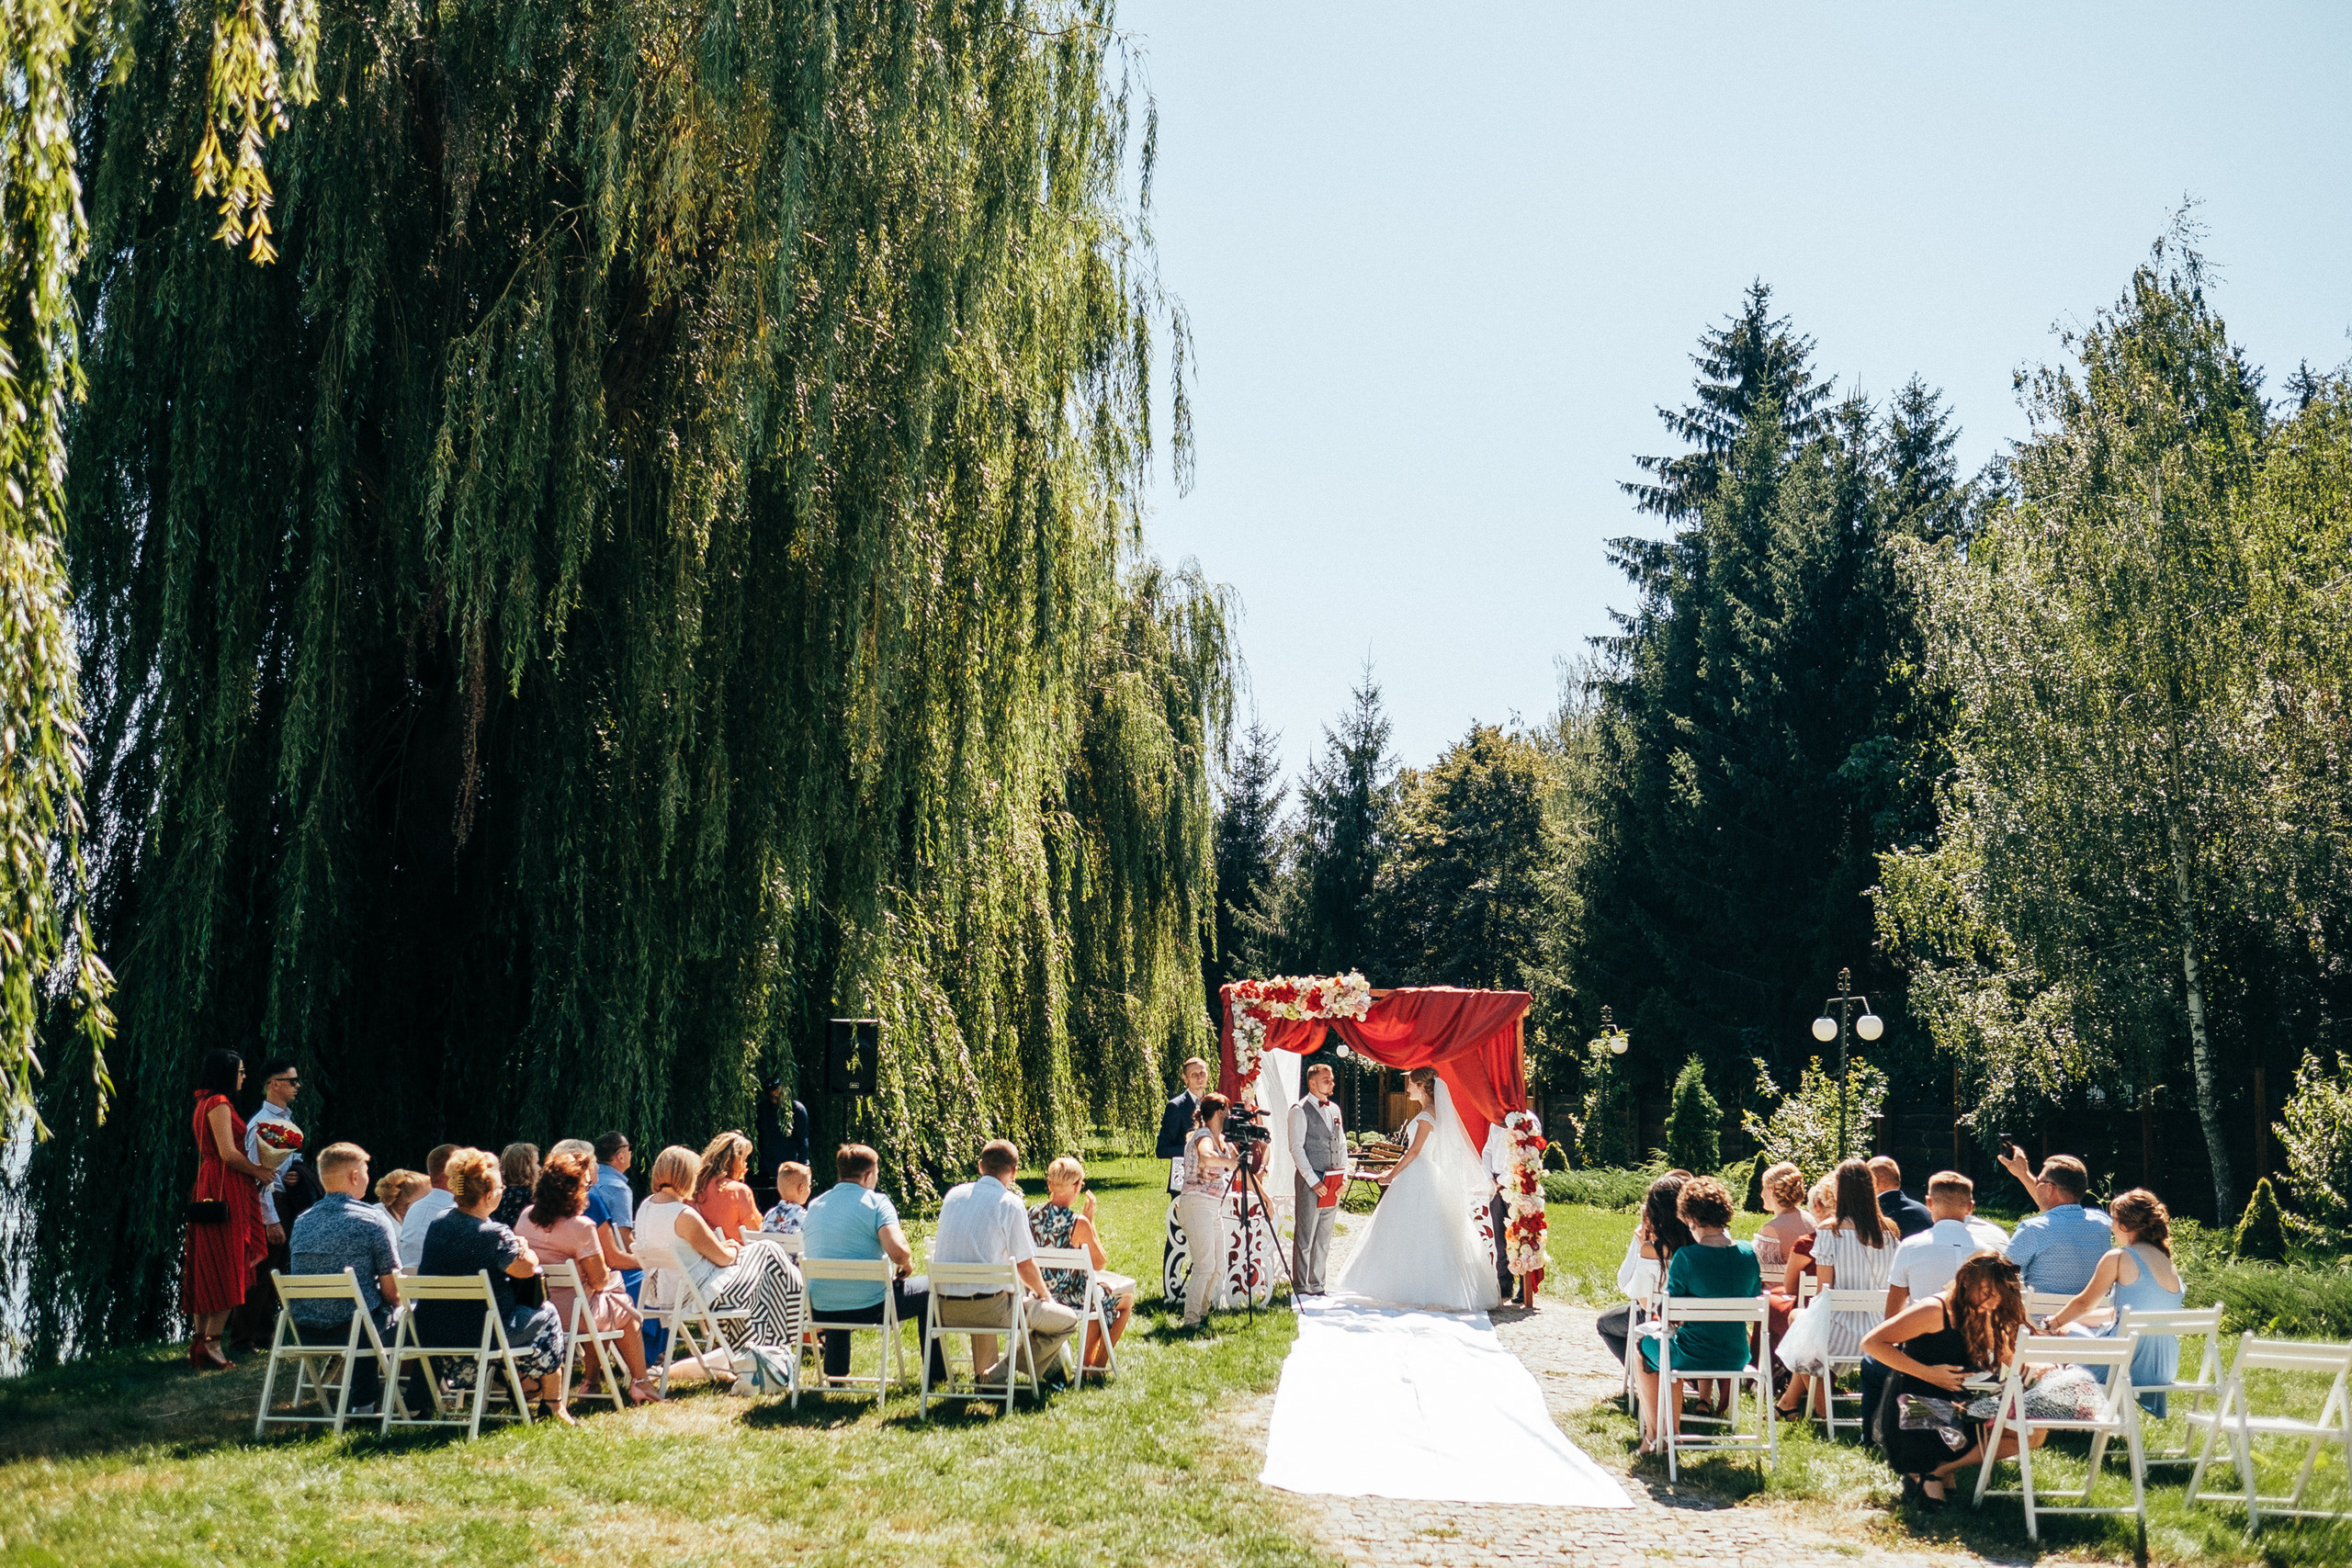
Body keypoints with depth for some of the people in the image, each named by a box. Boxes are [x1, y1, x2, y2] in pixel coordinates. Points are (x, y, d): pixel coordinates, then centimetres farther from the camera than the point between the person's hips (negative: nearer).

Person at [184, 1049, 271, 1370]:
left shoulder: (205, 1103, 19)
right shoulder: (218, 1103, -12)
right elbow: (228, 1154, -18)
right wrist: (259, 1172, -7)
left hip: (208, 1188, 10)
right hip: (225, 1190, -10)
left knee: (208, 1269, 9)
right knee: (225, 1267, -8)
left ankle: (200, 1340, 10)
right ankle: (211, 1341, -9)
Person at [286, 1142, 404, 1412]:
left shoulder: (301, 1221, 8)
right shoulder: (374, 1220, -10)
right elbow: (392, 1291, -9)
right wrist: (396, 1304, 13)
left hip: (304, 1335, 6)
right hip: (353, 1330, -6)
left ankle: (363, 1405, 38)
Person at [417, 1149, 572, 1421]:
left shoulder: (439, 1222, 0)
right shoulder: (493, 1234, -23)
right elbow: (527, 1268, -10)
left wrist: (513, 1246, 10)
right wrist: (523, 1249, 10)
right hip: (479, 1335, -7)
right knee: (547, 1315, 19)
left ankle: (523, 1381, 42)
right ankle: (554, 1404, 28)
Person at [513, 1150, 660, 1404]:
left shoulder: (526, 1215, 1)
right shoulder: (580, 1226, -21)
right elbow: (599, 1280, -15)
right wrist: (608, 1272, 9)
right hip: (570, 1315, -7)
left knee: (601, 1307, 31)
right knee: (627, 1312, 19)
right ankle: (640, 1384, 24)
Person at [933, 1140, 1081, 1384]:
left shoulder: (952, 1195, 9)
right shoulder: (1010, 1203, -8)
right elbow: (1026, 1265, -7)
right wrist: (1044, 1295, 15)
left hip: (946, 1309, 7)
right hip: (987, 1307, -7)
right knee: (1068, 1321, 7)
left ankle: (981, 1371, 32)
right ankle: (1001, 1372, 2)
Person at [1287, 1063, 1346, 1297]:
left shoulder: (1334, 1109, 15)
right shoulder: (1300, 1110, -6)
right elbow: (1296, 1148, -11)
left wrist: (1343, 1176, 7)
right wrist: (1313, 1181, -15)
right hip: (1309, 1182, -7)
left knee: (1324, 1238, 11)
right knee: (1305, 1238, -4)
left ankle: (1316, 1286, 18)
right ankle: (1300, 1288, 1)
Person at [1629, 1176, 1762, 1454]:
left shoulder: (1685, 1257, -20)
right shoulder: (1748, 1253, -6)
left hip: (1693, 1358, -5)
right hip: (1736, 1358, 5)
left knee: (1645, 1348, 30)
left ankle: (1653, 1436, 38)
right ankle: (1672, 1434, 44)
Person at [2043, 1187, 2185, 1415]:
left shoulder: (2119, 1258, -11)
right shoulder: (2166, 1261, 10)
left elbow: (2084, 1304, 0)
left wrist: (2051, 1324, 19)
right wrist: (2068, 1319, 27)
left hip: (2129, 1363, -7)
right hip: (2164, 1368, 8)